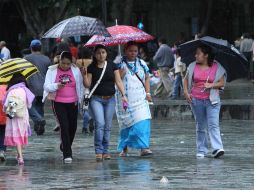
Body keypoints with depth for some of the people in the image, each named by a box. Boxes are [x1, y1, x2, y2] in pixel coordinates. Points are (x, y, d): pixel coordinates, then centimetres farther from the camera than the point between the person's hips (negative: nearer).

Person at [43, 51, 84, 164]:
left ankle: (65, 146, 37)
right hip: (58, 103, -3)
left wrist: (80, 98, 5)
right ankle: (67, 154, -13)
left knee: (73, 127, 9)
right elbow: (47, 86, -9)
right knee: (64, 126, -13)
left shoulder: (76, 70, 2)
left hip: (72, 103, 3)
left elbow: (80, 86, 11)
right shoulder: (52, 70, -4)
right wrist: (57, 86, -27)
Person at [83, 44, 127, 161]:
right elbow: (87, 85, -1)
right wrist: (85, 74, -17)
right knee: (100, 124, -16)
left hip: (110, 99, 2)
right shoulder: (91, 68, 0)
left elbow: (118, 81, 6)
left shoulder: (112, 66, 4)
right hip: (96, 99, -2)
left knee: (108, 126, 5)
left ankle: (105, 151, 15)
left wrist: (123, 94, -3)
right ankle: (98, 151, -13)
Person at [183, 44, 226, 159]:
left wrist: (211, 85, -17)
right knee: (200, 126, 10)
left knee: (213, 124, -15)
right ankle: (201, 150, 16)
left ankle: (217, 148, -23)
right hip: (196, 100, 3)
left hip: (212, 100, -3)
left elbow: (222, 83, -1)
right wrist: (186, 92, 0)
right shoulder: (193, 66, 6)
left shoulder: (217, 67, -1)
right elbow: (186, 80, 14)